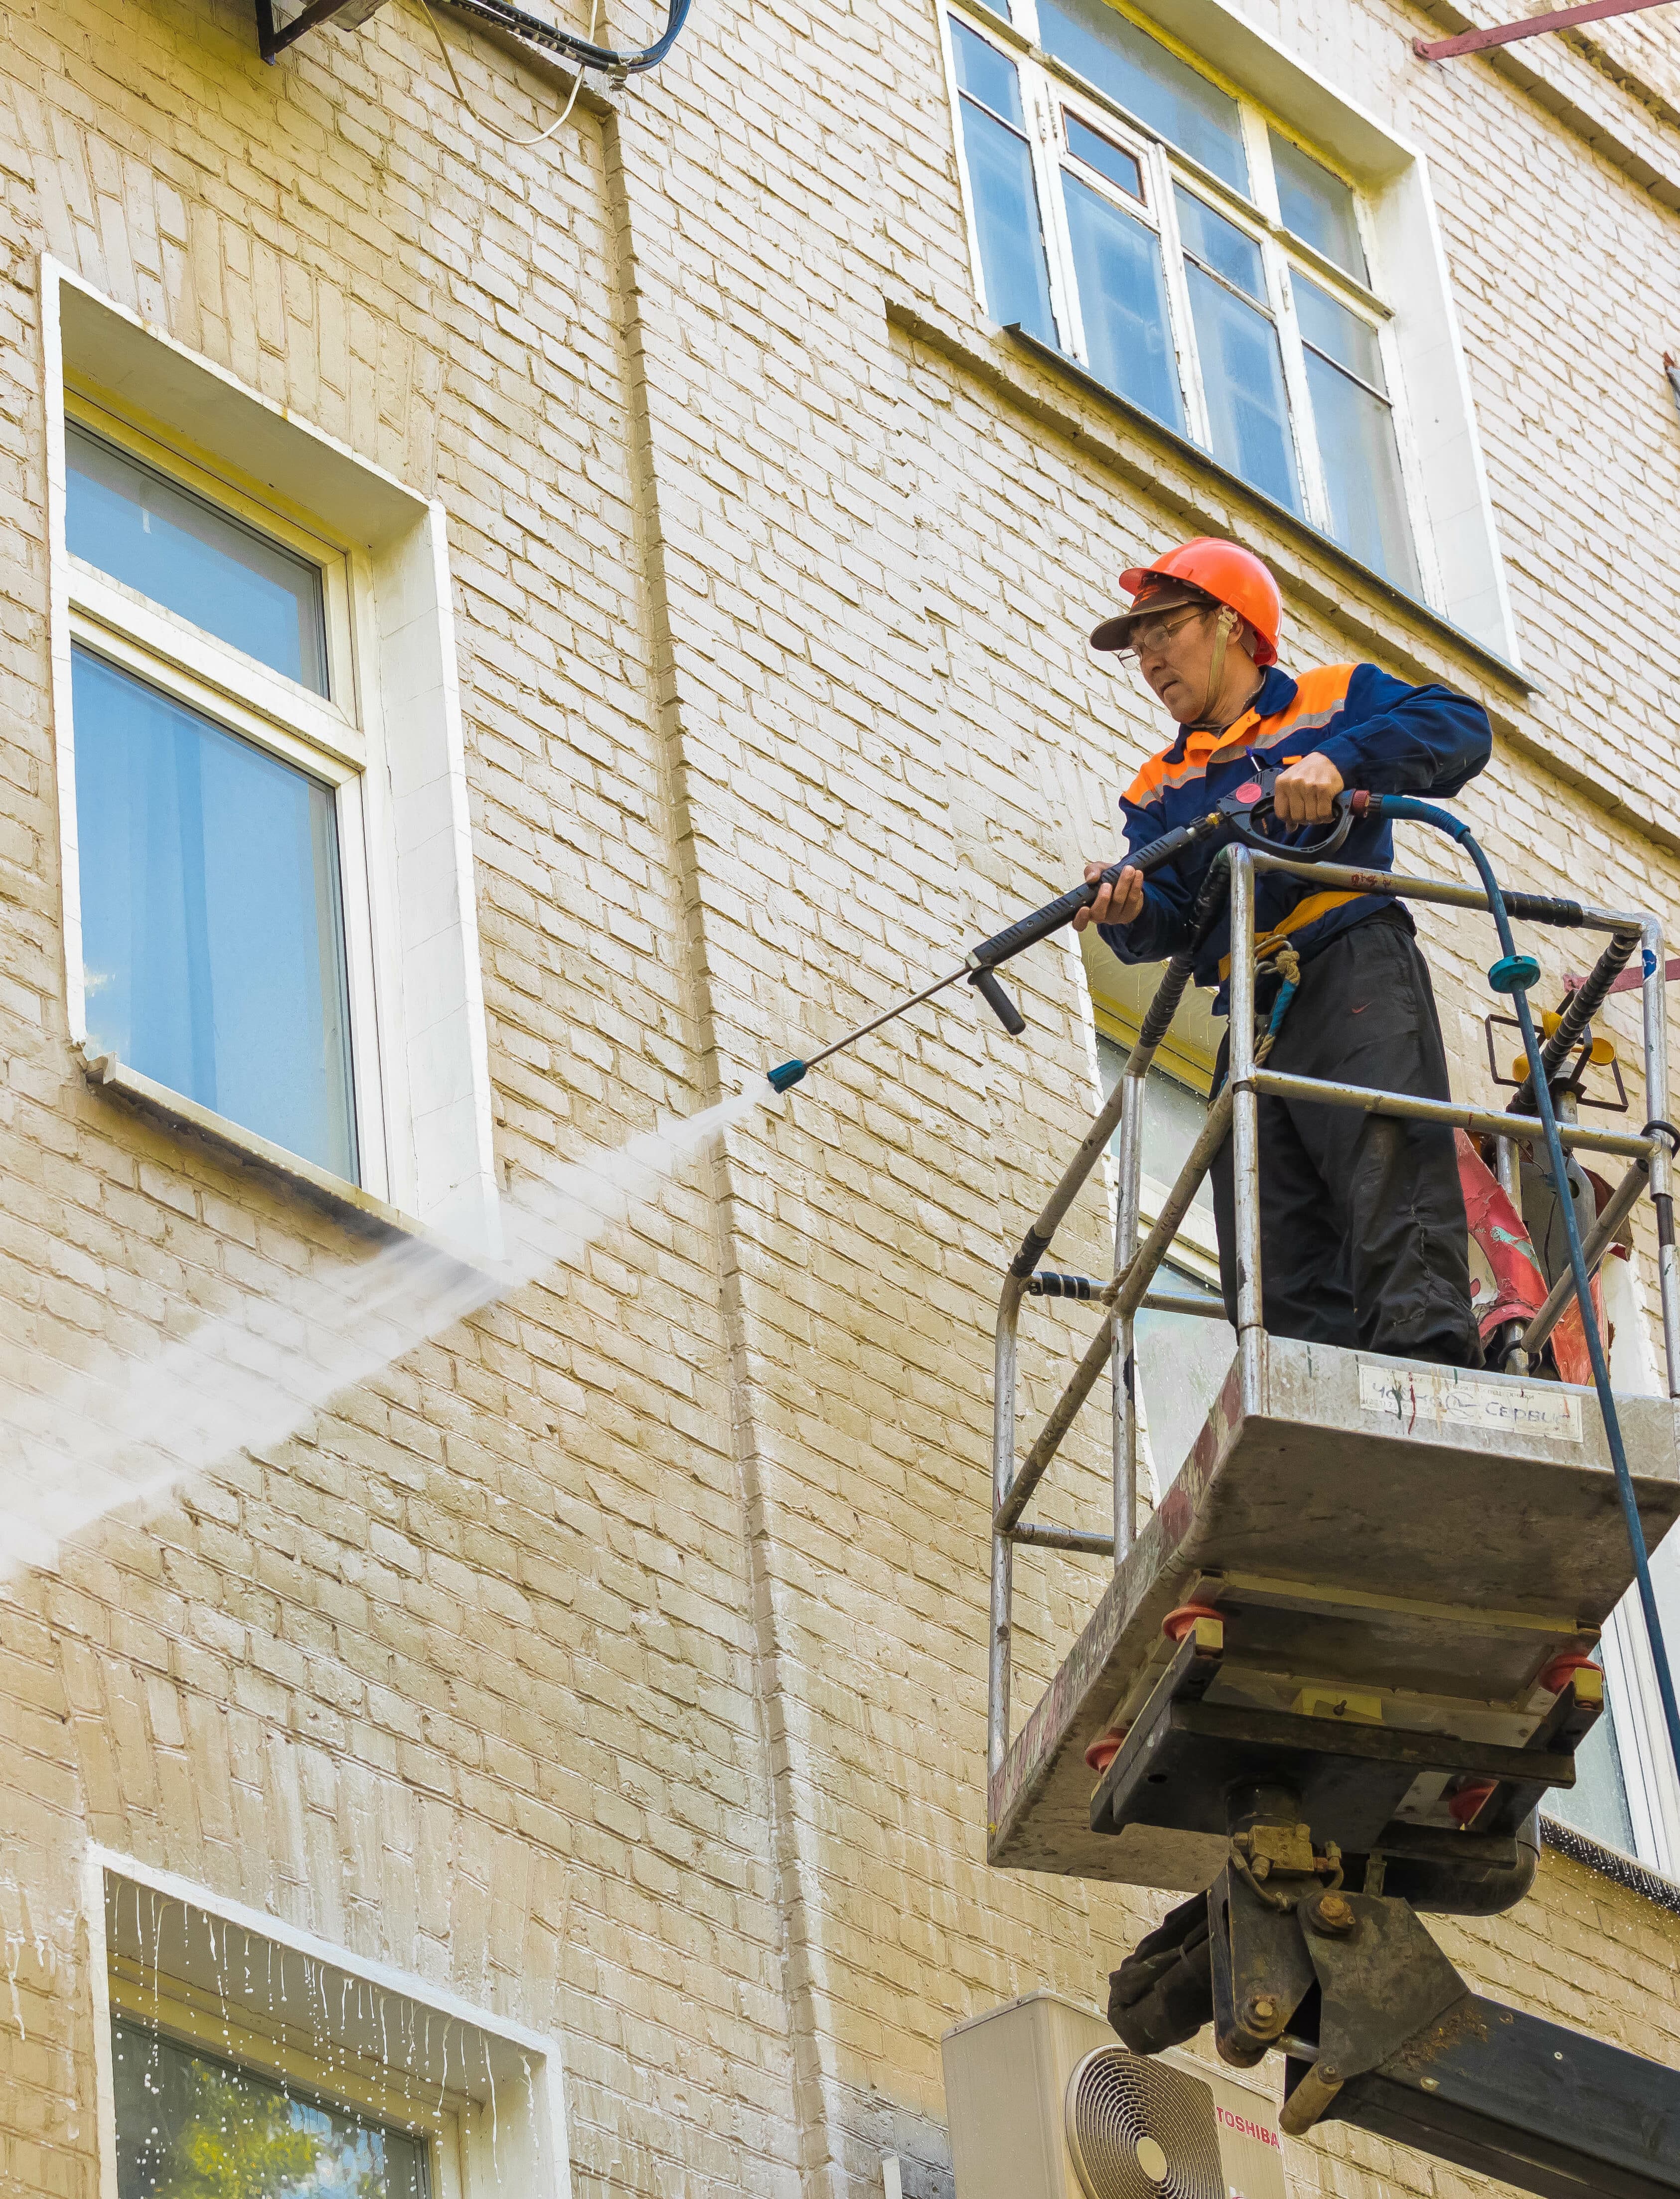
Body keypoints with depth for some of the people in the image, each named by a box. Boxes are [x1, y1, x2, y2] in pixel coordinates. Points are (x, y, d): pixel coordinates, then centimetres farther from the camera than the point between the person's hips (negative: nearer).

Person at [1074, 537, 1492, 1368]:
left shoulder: (1335, 699, 12)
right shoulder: (1160, 786, 24)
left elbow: (1461, 729, -5)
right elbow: (1171, 917, 8)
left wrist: (1339, 758, -19)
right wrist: (1131, 911, -16)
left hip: (1357, 978, -5)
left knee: (1390, 1181, -22)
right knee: (1276, 1284, -5)